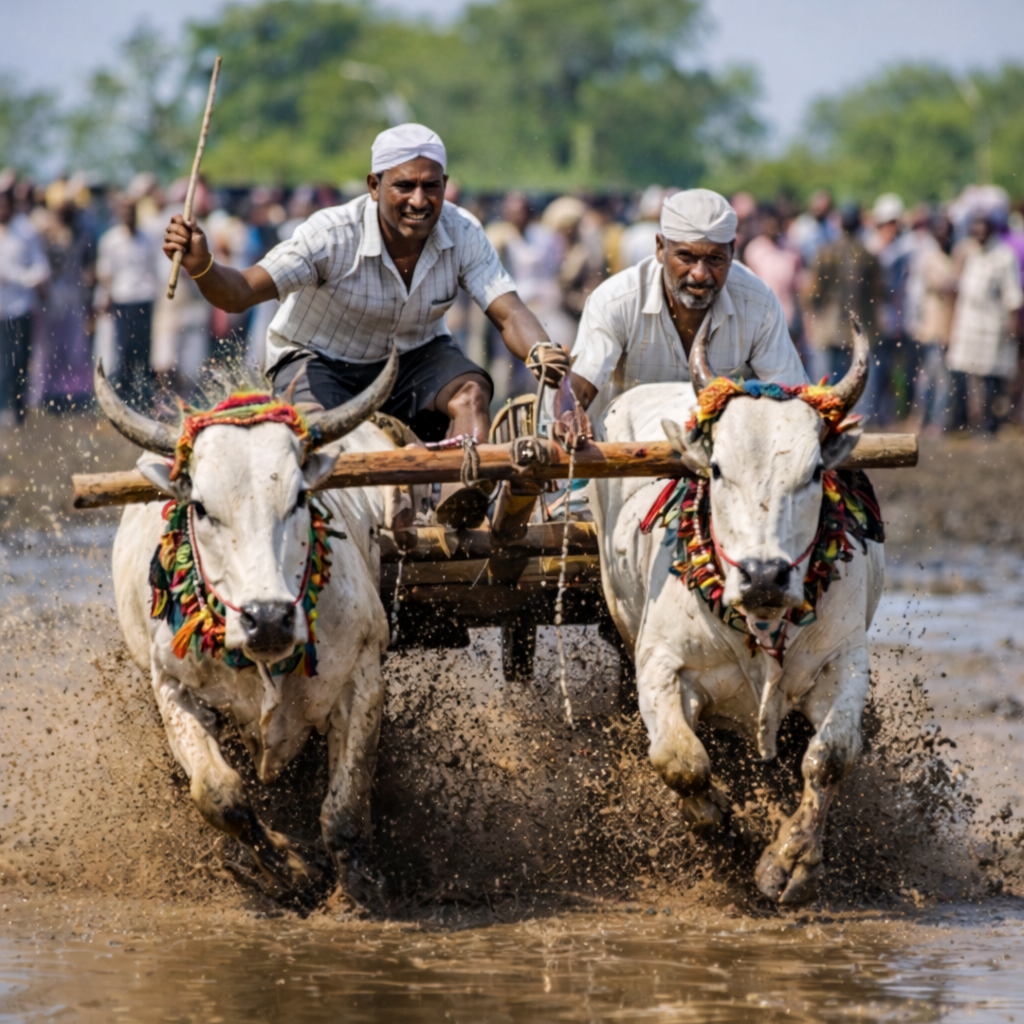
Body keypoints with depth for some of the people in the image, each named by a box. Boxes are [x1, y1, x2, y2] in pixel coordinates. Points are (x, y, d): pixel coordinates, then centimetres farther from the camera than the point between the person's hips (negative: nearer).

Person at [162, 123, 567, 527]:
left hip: (412, 357, 2)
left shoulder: (463, 234, -16)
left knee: (470, 391, -29)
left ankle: (463, 503, -47)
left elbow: (508, 313, -21)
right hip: (321, 361, -2)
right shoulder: (333, 235, -27)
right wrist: (200, 266, -55)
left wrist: (541, 353, -45)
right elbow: (240, 292, -32)